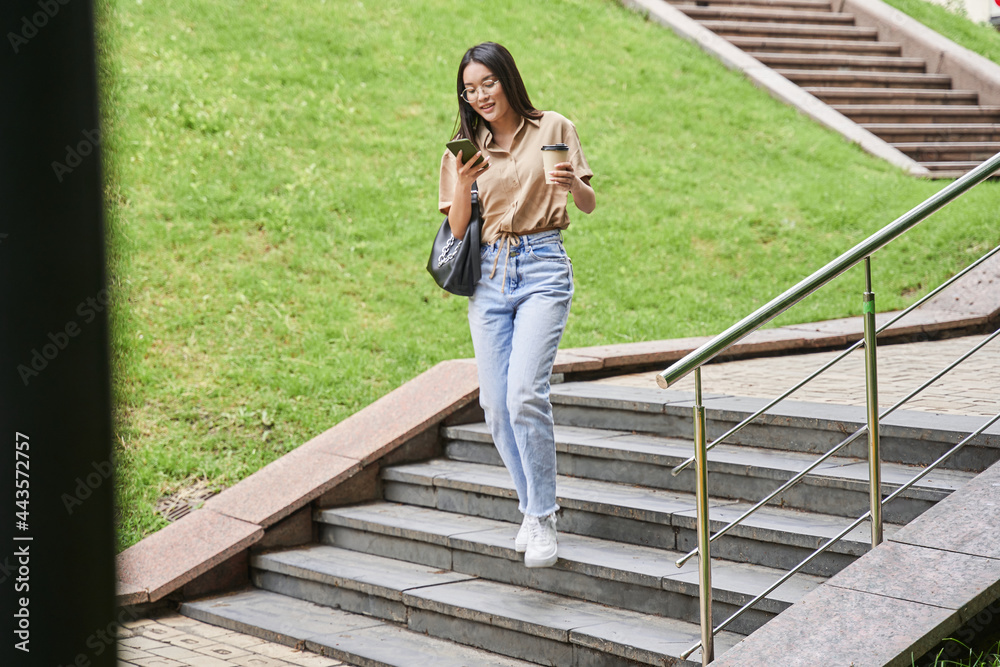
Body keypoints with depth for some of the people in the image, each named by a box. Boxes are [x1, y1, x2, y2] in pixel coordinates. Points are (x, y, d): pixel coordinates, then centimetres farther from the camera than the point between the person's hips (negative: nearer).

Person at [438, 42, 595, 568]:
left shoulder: (553, 129, 3)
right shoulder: (468, 148, 12)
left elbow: (589, 205, 4)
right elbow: (457, 229, 7)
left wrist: (573, 183, -18)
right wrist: (464, 183, -11)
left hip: (543, 268, -4)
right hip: (489, 273, 4)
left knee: (525, 393, -19)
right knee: (495, 403, 0)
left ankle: (543, 519, -8)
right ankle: (533, 508, 18)